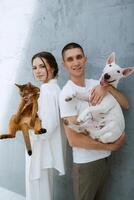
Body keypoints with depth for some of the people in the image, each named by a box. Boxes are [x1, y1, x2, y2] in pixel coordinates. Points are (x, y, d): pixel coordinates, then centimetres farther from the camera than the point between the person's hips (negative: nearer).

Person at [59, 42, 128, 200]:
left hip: (104, 158, 6)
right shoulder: (67, 94, -17)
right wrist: (112, 146, -14)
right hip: (85, 163, -6)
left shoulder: (95, 84, 2)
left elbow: (125, 105, 1)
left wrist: (107, 87, -16)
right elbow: (74, 139, -21)